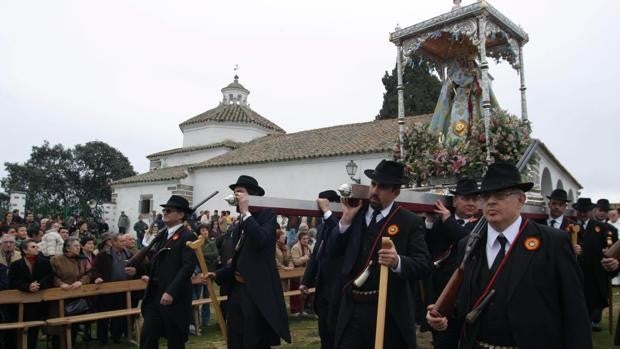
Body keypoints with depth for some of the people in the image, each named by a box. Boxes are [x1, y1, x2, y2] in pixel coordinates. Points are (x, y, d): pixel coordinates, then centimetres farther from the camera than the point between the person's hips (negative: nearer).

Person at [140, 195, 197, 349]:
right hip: (155, 295, 7)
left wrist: (171, 292, -25)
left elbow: (188, 267, -20)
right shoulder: (163, 235, 15)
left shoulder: (187, 236, -11)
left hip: (174, 297, -7)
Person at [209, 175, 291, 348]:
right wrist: (218, 274, 7)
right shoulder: (237, 226, 15)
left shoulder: (267, 215, -5)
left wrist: (245, 212, -20)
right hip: (237, 290, 7)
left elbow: (260, 240, -25)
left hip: (258, 292, -7)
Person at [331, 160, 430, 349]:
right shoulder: (355, 213, 6)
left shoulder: (410, 222, -5)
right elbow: (335, 251, 6)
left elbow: (423, 265, -11)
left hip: (389, 311, -3)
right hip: (352, 308, 3)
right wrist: (346, 219, -6)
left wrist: (398, 262, -30)